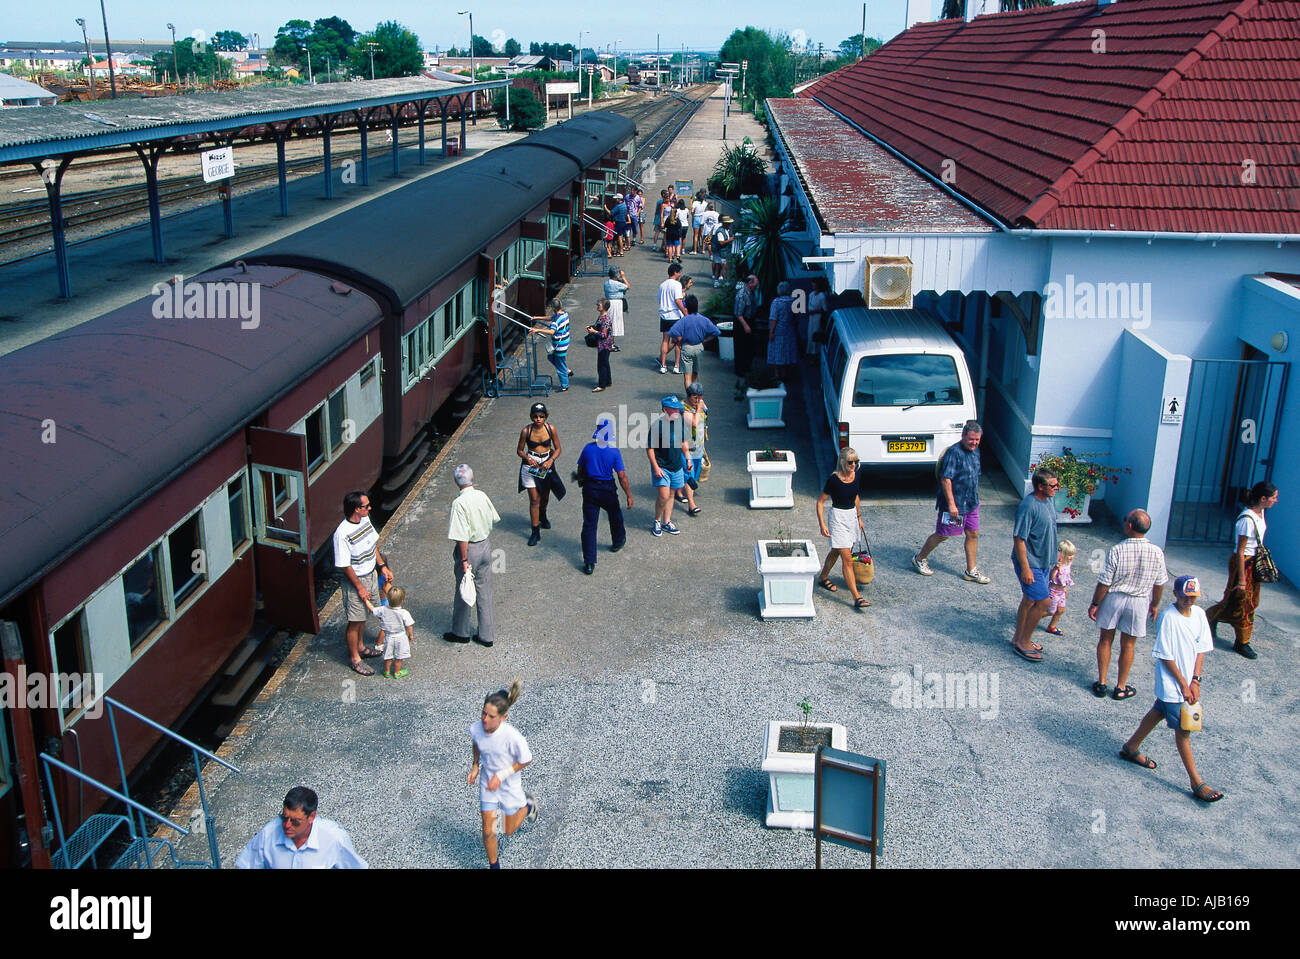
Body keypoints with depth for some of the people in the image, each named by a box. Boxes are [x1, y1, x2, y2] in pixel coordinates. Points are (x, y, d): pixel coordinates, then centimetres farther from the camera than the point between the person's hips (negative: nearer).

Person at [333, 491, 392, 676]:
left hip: (370, 575, 8)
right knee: (355, 621, 6)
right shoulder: (343, 533, -29)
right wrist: (360, 587, -17)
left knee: (364, 615, 24)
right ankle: (355, 659, 21)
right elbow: (345, 565, -23)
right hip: (355, 580, -8)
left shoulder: (365, 519, -4)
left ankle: (360, 647, 44)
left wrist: (383, 566, 10)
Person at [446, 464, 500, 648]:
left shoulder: (459, 503, -21)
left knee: (462, 592, 12)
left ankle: (461, 632, 27)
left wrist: (464, 560, -18)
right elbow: (494, 518, 10)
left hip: (468, 549, -6)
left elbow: (462, 536, -23)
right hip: (485, 546, 6)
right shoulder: (482, 496, -3)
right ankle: (486, 635, 19)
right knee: (485, 593, 13)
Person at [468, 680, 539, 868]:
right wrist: (475, 766, -4)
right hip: (487, 783, 3)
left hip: (509, 784, -3)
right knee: (488, 831, 5)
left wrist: (501, 775, -21)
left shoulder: (512, 736, -35)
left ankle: (528, 805, 45)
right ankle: (494, 865, 32)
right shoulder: (475, 728, -21)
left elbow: (526, 760, -18)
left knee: (508, 831, 16)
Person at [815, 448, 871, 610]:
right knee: (847, 559, -9)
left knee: (836, 551, 23)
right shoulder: (834, 479, -19)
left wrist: (859, 518, 19)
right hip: (838, 517, -7)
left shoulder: (856, 476, -1)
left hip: (852, 516, 7)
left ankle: (823, 578, 46)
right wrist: (822, 524, -17)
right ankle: (857, 598, -10)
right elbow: (820, 501, -13)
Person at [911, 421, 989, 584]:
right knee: (942, 534, 4)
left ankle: (971, 571, 20)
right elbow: (945, 479, -23)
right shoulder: (954, 452, -21)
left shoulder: (975, 450, 6)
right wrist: (951, 504, -25)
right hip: (955, 504, -8)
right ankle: (919, 559, 24)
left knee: (973, 534, 9)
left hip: (971, 503, 8)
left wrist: (975, 498, 22)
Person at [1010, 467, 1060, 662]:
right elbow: (1019, 538, -24)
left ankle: (1019, 638, 31)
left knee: (1030, 600, 18)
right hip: (1030, 562, -9)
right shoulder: (1028, 506, -26)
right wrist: (1025, 568, -23)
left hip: (1042, 562, 9)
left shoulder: (1047, 500, 3)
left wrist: (1052, 556, 22)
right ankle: (1024, 643, 8)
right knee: (1042, 602, -6)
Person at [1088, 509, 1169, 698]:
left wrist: (1095, 604, -2)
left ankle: (1101, 683, 22)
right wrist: (1155, 604, 16)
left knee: (1105, 640, 16)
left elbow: (1104, 583, -15)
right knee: (1128, 645, 15)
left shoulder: (1117, 550, -21)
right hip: (1139, 603, 2)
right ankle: (1121, 687, 24)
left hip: (1113, 599, -2)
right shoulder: (1157, 552, -12)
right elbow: (1159, 584, 0)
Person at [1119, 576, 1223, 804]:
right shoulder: (1168, 618, -20)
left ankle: (1131, 748, 41)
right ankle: (1197, 783, 5)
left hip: (1188, 681, 7)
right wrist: (1183, 684, -15)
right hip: (1171, 683, -7)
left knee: (1158, 712, 22)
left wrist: (1195, 681, -5)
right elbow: (1165, 656, -16)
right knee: (1183, 730, -1)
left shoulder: (1199, 614, -1)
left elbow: (1201, 649, 3)